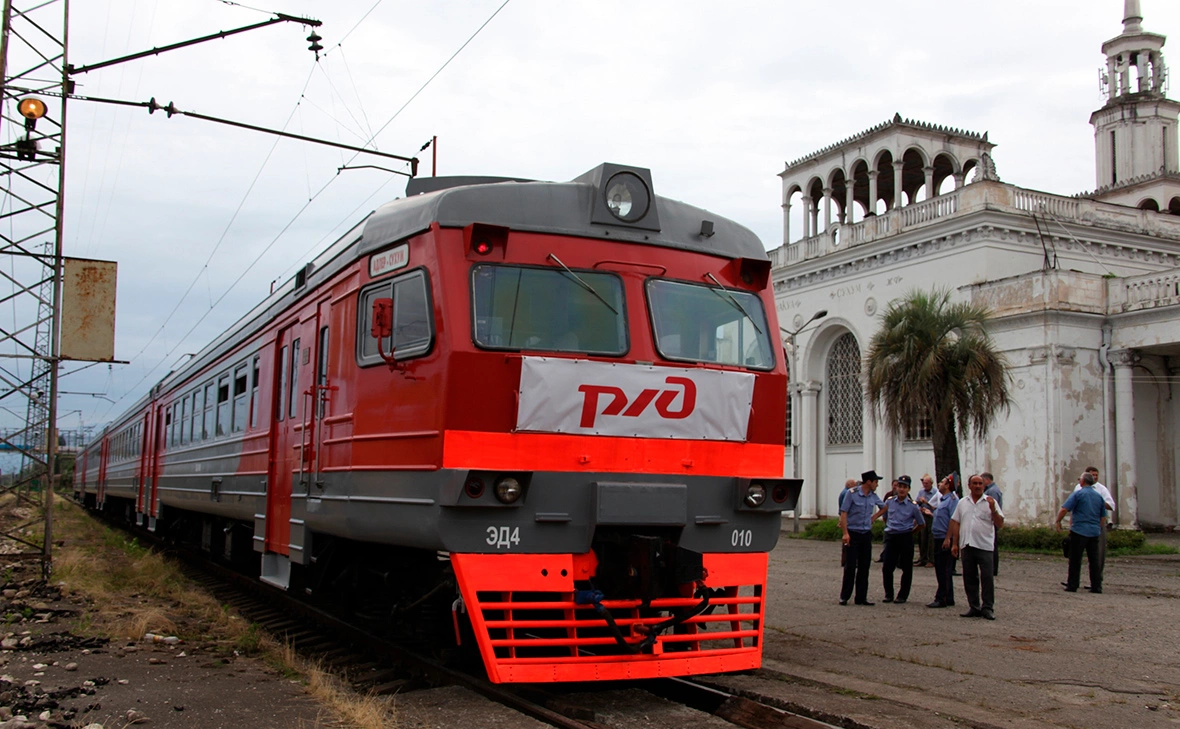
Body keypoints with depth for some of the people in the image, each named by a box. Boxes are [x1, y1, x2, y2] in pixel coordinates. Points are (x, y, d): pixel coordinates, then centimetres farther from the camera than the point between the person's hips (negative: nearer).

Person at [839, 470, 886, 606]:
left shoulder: (873, 496, 6)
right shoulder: (852, 494, -9)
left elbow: (884, 507, 27)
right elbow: (843, 513, -11)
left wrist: (873, 518, 13)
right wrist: (845, 533, -18)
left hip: (867, 534, 5)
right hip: (853, 534, -5)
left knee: (864, 566, 6)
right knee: (850, 566, -5)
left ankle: (861, 597, 12)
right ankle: (844, 596, 3)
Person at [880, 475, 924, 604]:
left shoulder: (913, 506, -5)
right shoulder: (889, 502, 4)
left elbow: (922, 524, 5)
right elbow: (885, 517, 21)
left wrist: (910, 532, 6)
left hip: (906, 538, -2)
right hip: (891, 537, 2)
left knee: (906, 568, 5)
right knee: (887, 567, -2)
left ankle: (903, 596, 16)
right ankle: (888, 594, 13)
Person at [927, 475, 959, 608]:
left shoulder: (952, 499, -13)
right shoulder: (943, 500, 17)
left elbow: (953, 520, -20)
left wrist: (947, 539, -24)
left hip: (945, 539, -10)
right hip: (939, 538, 10)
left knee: (944, 571, -7)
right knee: (940, 569, 13)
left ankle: (942, 599, -4)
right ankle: (948, 598, 20)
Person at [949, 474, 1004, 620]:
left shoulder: (990, 502, 3)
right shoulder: (962, 502, 11)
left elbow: (1000, 524, -2)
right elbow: (956, 523, 12)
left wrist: (993, 509, -16)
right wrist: (954, 543, 7)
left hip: (984, 546, -3)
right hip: (967, 545, 3)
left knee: (987, 578, -4)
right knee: (969, 578, 7)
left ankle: (988, 608, 4)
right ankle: (974, 607, 16)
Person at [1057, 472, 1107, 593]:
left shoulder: (1078, 494, -7)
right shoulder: (1099, 496, 11)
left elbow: (1064, 510, -14)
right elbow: (1103, 517, 16)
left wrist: (1058, 521, 0)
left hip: (1079, 531, -5)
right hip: (1094, 532, 5)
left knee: (1075, 560, 0)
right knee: (1094, 560, 8)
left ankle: (1072, 585, 3)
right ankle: (1096, 586, 9)